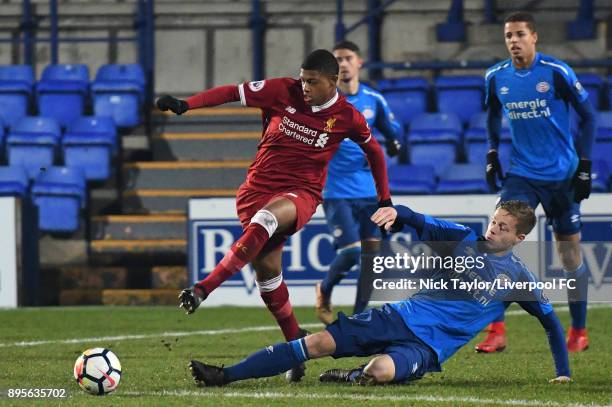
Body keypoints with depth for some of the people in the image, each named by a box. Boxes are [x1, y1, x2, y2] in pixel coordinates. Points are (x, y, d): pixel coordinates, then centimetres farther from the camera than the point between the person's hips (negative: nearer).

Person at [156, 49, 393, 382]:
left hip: (301, 194, -3)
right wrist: (185, 105, -15)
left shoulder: (347, 117, -1)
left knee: (265, 218, -36)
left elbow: (373, 150, 16)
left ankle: (202, 290, -45)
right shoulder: (282, 92, -3)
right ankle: (296, 341, 16)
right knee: (266, 266, -3)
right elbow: (233, 92, -4)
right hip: (258, 188, 3)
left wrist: (384, 198, 22)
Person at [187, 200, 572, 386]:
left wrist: (564, 373, 7)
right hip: (404, 316, 3)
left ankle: (352, 377, -4)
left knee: (380, 370, -39)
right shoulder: (464, 239, 9)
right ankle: (225, 375, -11)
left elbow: (552, 322, 13)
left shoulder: (519, 277, 3)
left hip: (429, 346, -3)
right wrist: (396, 211, -24)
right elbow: (421, 223, 0)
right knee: (318, 342, -12)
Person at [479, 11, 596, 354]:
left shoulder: (557, 72, -11)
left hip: (562, 176, -2)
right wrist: (492, 152, 11)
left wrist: (584, 165, -8)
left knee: (570, 251, 6)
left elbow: (588, 115, -3)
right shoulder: (497, 77, 1)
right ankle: (497, 332, -13)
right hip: (521, 175, 2)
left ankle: (579, 331, 22)